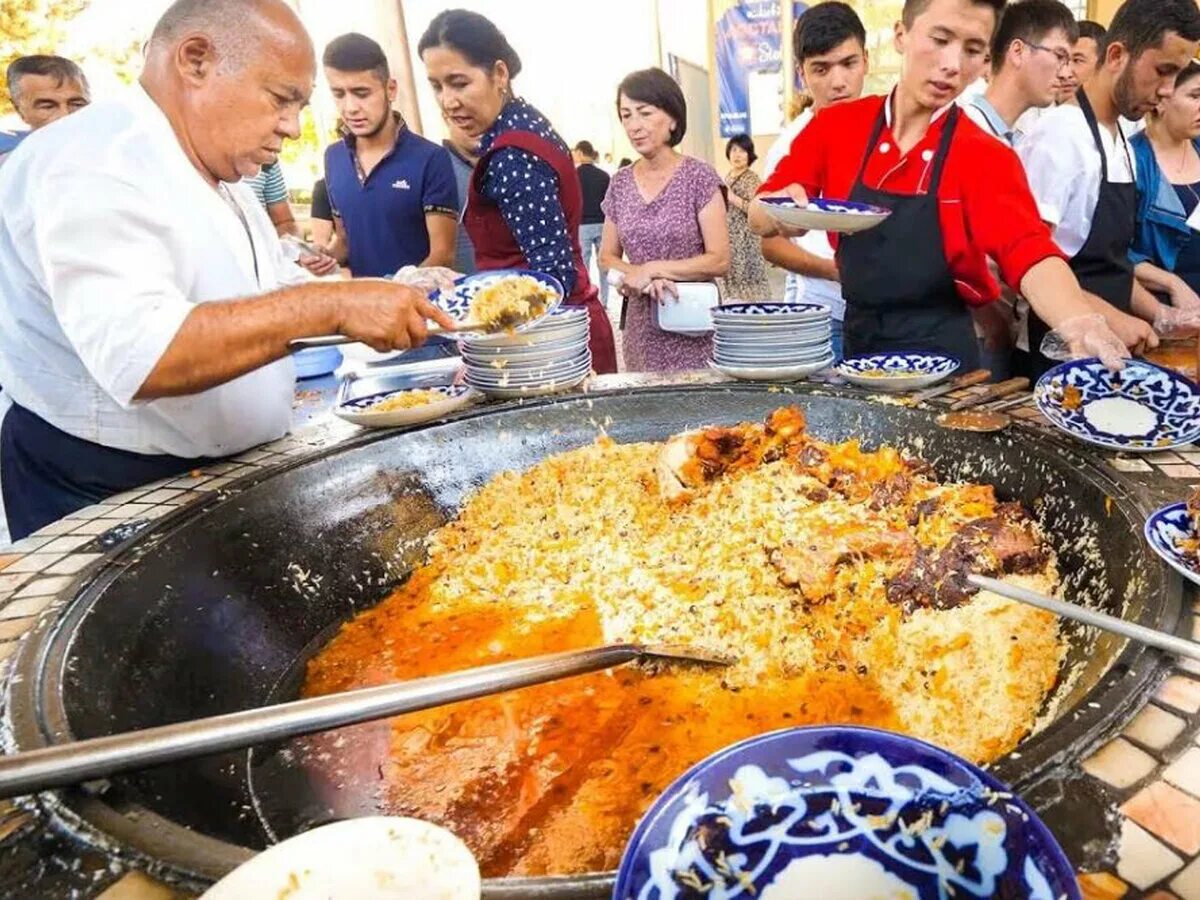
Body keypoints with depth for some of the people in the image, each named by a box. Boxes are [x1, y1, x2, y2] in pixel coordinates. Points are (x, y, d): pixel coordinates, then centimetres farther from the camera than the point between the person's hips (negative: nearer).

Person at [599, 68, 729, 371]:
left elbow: (719, 260, -9)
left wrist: (651, 269, -15)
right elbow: (607, 257, 11)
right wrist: (634, 276, -10)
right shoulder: (620, 183, 8)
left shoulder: (698, 177, -5)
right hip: (641, 330, 4)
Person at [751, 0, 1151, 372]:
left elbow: (1031, 256, -23)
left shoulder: (987, 157, -9)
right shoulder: (835, 126, -2)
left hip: (940, 354, -2)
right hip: (852, 342, 3)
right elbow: (758, 217, 0)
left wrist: (1082, 326, -43)